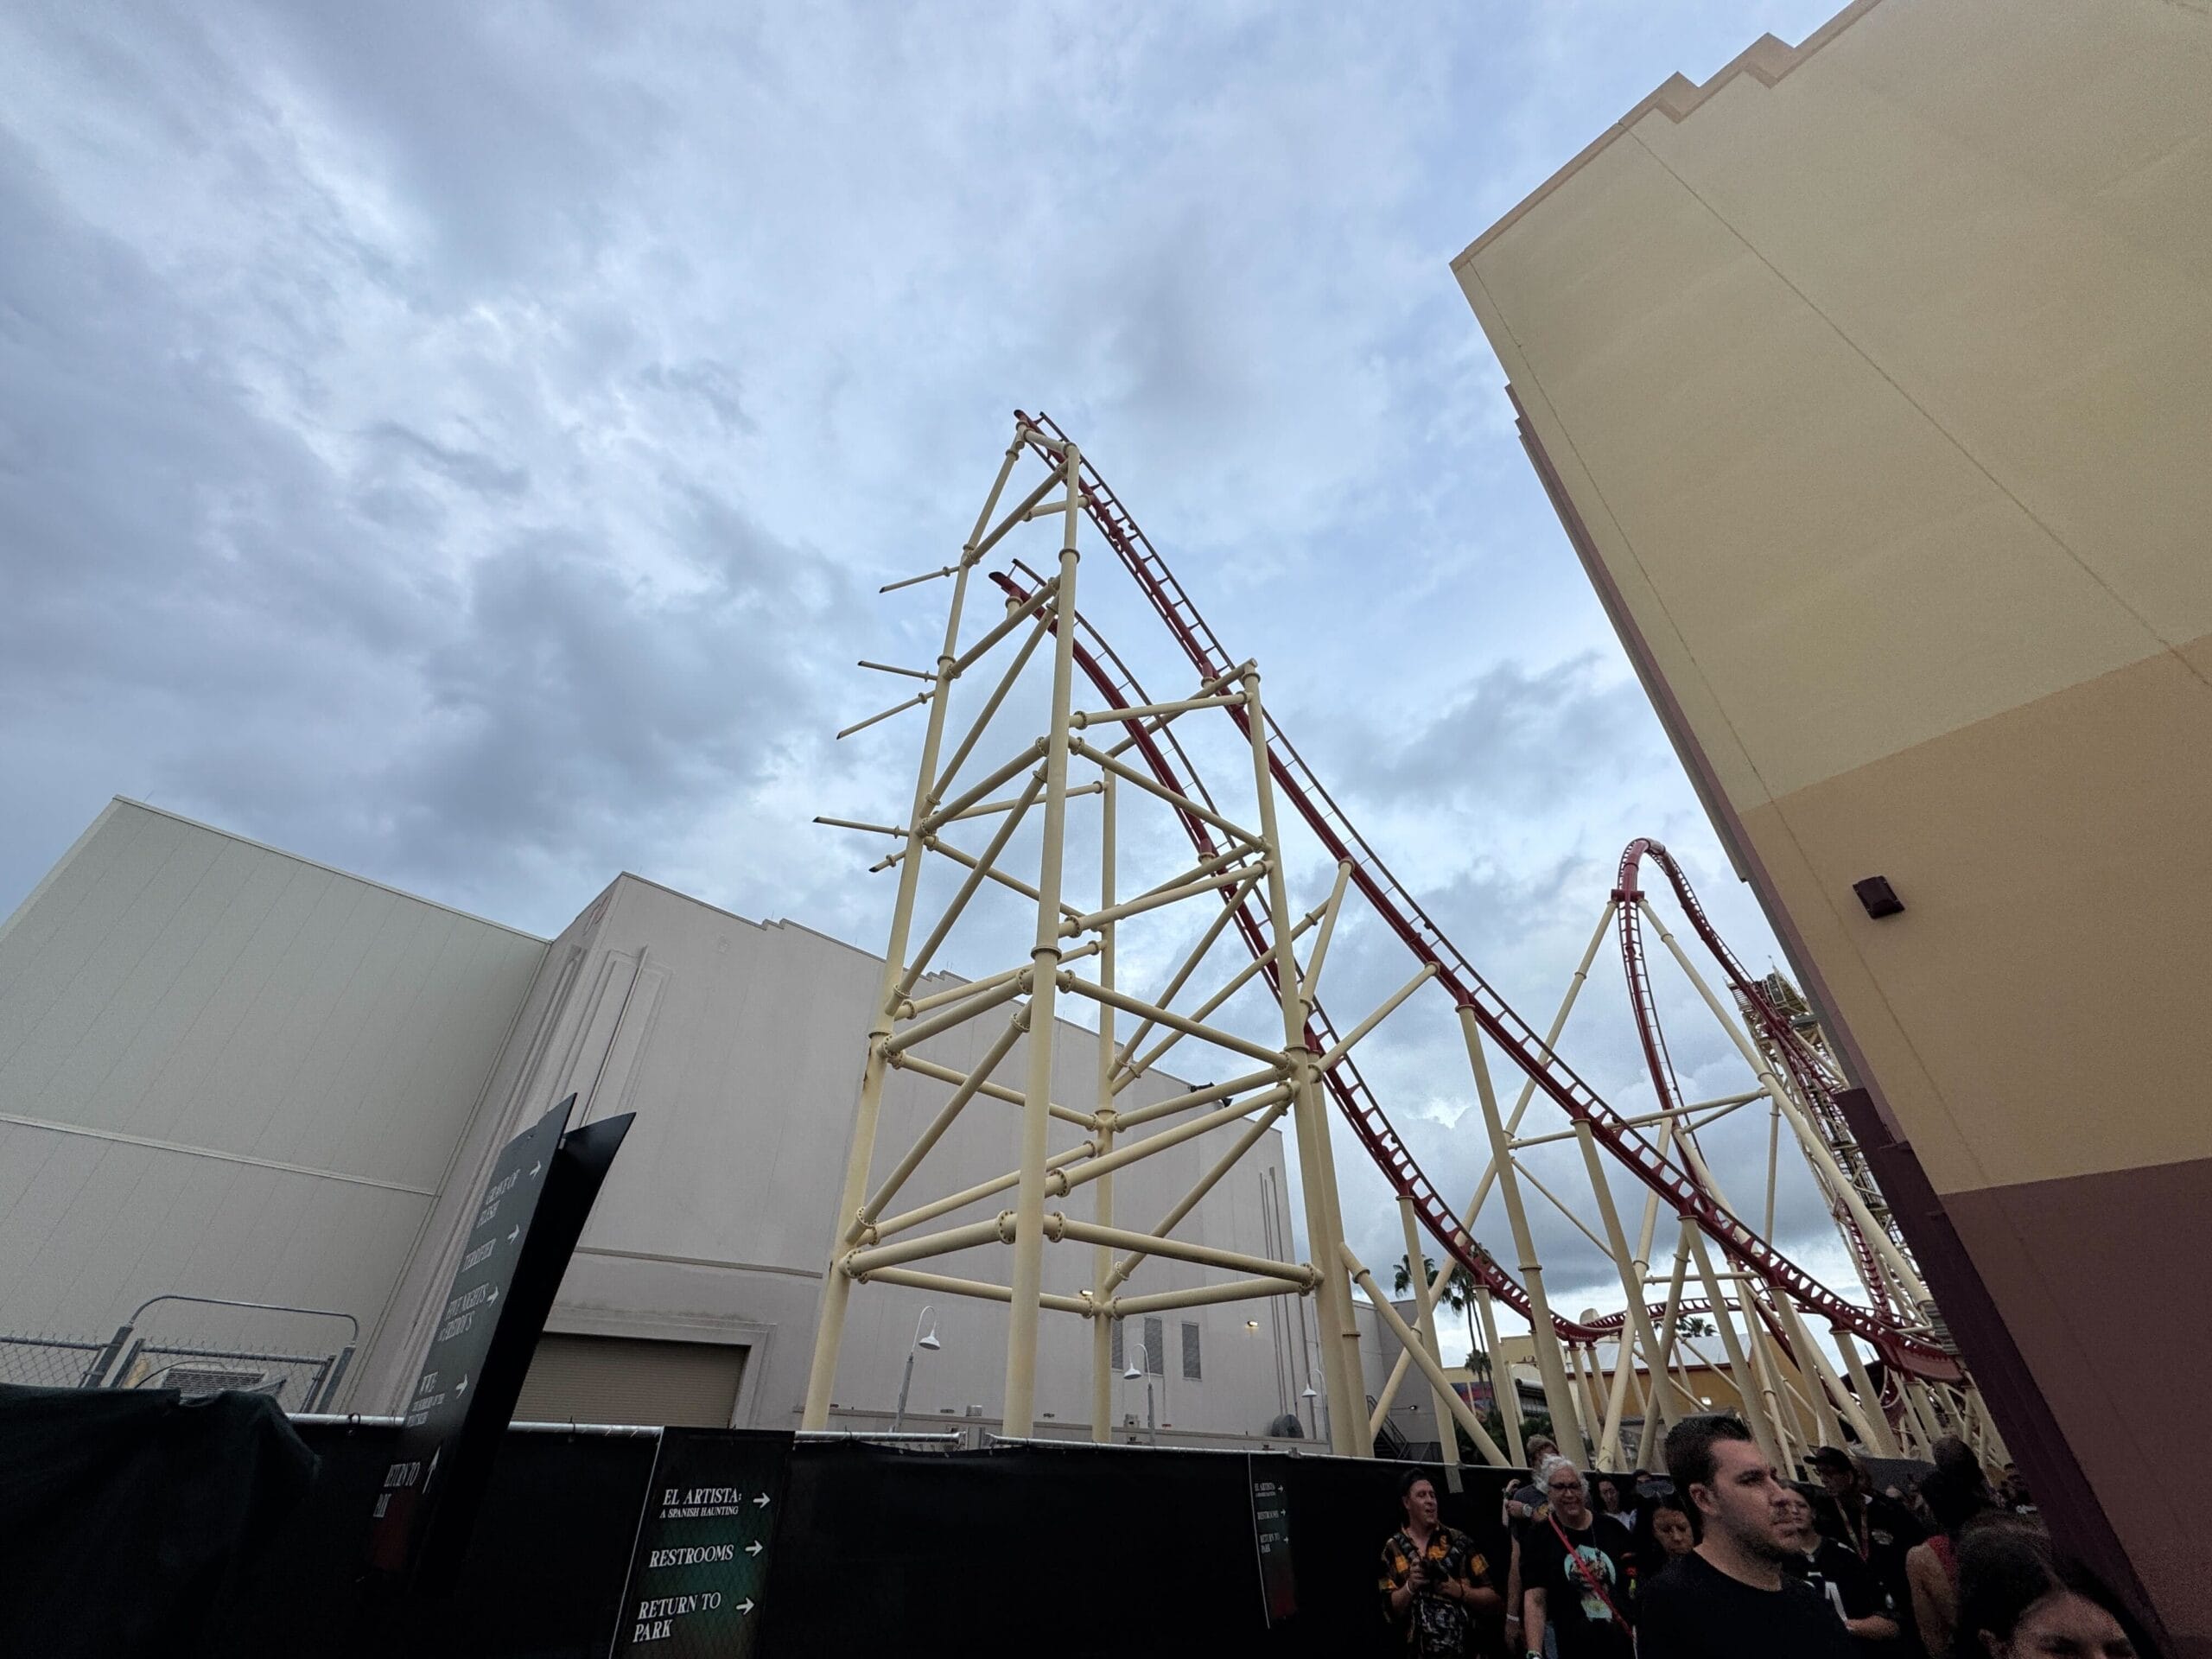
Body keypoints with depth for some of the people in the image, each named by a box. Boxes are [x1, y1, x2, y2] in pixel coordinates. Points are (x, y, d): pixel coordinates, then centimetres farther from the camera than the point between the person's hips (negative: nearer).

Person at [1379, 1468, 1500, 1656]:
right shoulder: (1393, 1549, -1)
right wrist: (1410, 1586, -18)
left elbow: (1492, 1600, 0)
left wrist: (1460, 1591, -16)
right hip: (1421, 1651, 0)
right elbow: (1391, 1611, -3)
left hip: (1469, 1648, 0)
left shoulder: (1459, 1541, -2)